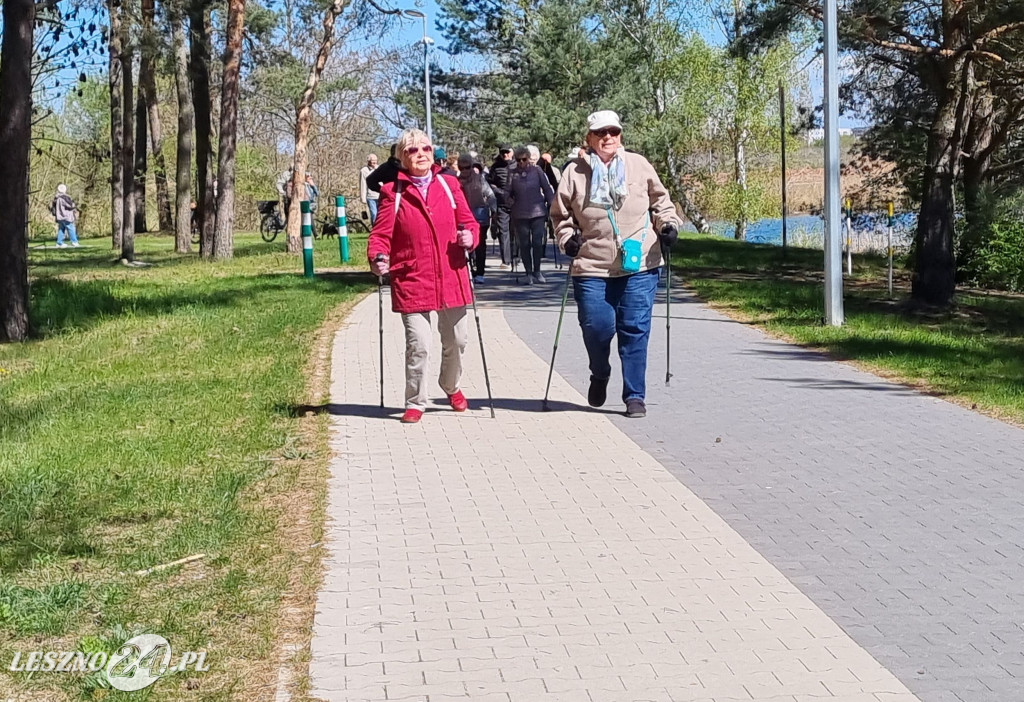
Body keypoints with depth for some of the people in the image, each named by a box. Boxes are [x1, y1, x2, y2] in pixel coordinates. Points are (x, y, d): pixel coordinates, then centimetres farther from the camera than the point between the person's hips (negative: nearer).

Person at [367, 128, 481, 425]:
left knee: (456, 340, 15)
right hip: (412, 281, -3)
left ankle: (452, 386, 43)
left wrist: (470, 236, -10)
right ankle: (415, 403, 12)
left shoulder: (449, 185, 7)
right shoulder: (392, 192, -1)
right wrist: (378, 258, -22)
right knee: (418, 346, -7)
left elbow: (468, 221, 12)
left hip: (451, 278, 3)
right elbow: (381, 234, -3)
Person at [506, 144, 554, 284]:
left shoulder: (537, 171, 3)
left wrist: (552, 206, 4)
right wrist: (511, 201, -5)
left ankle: (537, 271, 13)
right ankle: (529, 273, 11)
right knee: (524, 244, 3)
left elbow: (547, 189, 7)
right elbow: (507, 192, 10)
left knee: (537, 242, -1)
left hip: (538, 213, -1)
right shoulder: (513, 173, 4)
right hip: (520, 214, 1)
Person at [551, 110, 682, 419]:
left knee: (635, 330, -1)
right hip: (592, 268, 0)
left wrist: (668, 223, 2)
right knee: (596, 327, -4)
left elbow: (659, 199, 18)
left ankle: (635, 396, 10)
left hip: (640, 267, 0)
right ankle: (599, 376, 29)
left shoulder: (639, 165, 6)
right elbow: (560, 213, 14)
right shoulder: (575, 172, 3)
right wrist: (567, 237, -2)